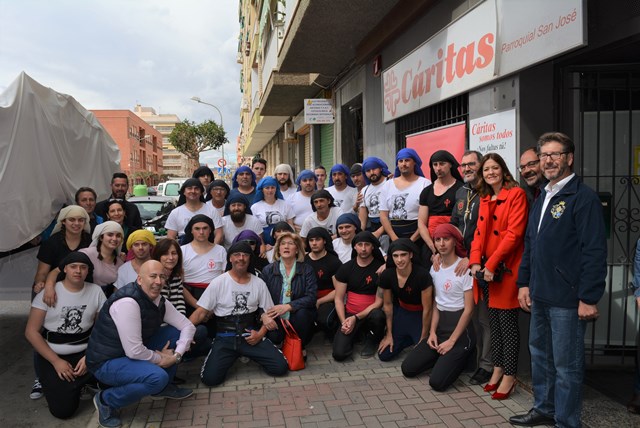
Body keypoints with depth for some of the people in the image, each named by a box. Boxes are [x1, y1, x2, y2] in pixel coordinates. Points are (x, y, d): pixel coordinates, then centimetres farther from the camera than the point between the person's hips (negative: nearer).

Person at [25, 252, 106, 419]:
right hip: (51, 355, -2)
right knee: (62, 409, -18)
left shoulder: (96, 291, -2)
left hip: (85, 352, 2)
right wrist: (56, 361, -13)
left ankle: (73, 385, 5)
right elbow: (31, 332, -7)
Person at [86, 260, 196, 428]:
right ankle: (106, 401, -5)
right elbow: (134, 351, -30)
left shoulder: (160, 301, -2)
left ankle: (163, 387, 16)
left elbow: (188, 325, 3)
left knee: (176, 332, 0)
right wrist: (161, 359, -13)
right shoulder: (127, 302, -29)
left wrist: (177, 354, -11)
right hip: (106, 362, -8)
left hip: (133, 353, 8)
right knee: (158, 376, -30)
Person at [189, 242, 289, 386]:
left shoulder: (259, 283, 4)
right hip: (225, 338, -1)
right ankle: (233, 357, 11)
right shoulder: (218, 282, -2)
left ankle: (249, 354, 13)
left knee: (280, 367, -15)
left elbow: (268, 313, 9)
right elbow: (201, 312, -2)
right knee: (210, 378, -22)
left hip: (251, 335, 1)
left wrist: (260, 334, -8)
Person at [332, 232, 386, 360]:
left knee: (377, 315, -38)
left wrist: (356, 318, -15)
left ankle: (372, 341, -2)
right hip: (349, 315, 2)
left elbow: (379, 302, -9)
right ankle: (355, 335, 18)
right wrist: (344, 322, -11)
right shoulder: (346, 268, 3)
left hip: (370, 314, -2)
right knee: (339, 354, -17)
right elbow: (338, 299, 3)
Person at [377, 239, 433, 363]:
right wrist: (389, 334, 5)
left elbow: (427, 309, -19)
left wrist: (423, 338, -10)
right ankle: (409, 339, 24)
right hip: (401, 313, 4)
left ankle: (417, 339, 17)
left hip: (420, 315, -3)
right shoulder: (386, 275, -16)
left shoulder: (422, 275, -29)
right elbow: (387, 304, -1)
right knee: (384, 355, -1)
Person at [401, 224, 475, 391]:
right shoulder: (435, 268, 8)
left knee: (437, 382, -16)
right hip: (440, 327, 7)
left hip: (461, 330, -7)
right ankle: (444, 358, 18)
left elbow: (468, 309, -13)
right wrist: (432, 332, 0)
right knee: (408, 368, -1)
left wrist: (452, 341, -12)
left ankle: (460, 358, 10)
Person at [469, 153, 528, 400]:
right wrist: (475, 262, -3)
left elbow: (514, 233, -16)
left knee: (507, 322, 1)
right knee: (493, 320, 14)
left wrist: (492, 264, -17)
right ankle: (497, 368, 27)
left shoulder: (516, 194, -8)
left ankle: (509, 376, 13)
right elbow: (479, 232, 11)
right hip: (486, 269, 7)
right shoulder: (485, 199, 15)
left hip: (506, 268, -7)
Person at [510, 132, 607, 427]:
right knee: (540, 355, 20)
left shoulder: (583, 198, -12)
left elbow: (595, 251, -17)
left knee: (566, 365, 4)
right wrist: (524, 283, 14)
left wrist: (588, 298, -18)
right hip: (540, 296, 8)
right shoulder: (542, 198, 14)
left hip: (567, 299, -8)